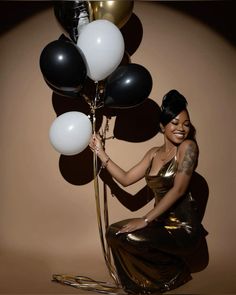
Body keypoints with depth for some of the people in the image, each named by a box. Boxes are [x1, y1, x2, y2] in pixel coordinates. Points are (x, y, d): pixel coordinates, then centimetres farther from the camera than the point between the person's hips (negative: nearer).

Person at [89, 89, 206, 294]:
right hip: (162, 223, 7)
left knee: (121, 236, -20)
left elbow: (178, 190, -19)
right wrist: (100, 152, 7)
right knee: (115, 232, -4)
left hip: (183, 228, -7)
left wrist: (145, 220, -21)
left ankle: (172, 272, 5)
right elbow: (125, 179, 9)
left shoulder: (188, 147, -11)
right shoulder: (154, 153, 11)